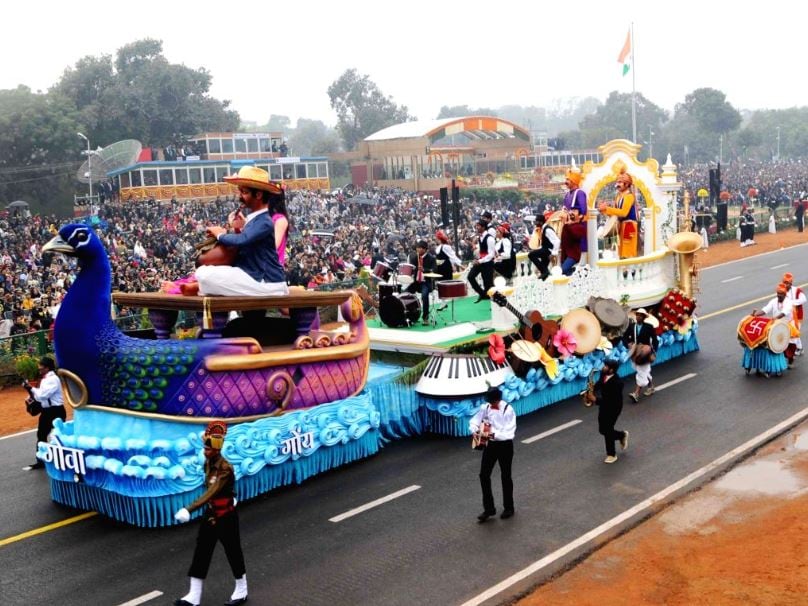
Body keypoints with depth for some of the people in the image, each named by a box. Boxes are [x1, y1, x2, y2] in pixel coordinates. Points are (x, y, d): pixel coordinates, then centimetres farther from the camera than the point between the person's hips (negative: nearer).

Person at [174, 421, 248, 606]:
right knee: (201, 552, 6)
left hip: (226, 516, -7)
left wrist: (189, 509, -42)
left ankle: (241, 591, 27)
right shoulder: (208, 463, 0)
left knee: (232, 551, 8)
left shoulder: (225, 468, -25)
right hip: (210, 513, 7)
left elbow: (211, 493, -34)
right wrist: (211, 514, 9)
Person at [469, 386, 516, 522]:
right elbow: (474, 422, 1)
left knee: (505, 476, 9)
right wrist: (476, 430, -21)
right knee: (484, 475, 2)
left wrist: (495, 434, -35)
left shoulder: (508, 410, -19)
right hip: (490, 444, 5)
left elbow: (509, 433, -22)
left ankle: (508, 508, 27)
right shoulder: (485, 408, -5)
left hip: (505, 445, -4)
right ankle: (488, 508, 15)